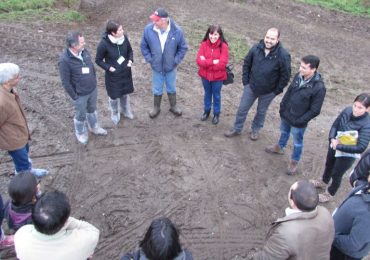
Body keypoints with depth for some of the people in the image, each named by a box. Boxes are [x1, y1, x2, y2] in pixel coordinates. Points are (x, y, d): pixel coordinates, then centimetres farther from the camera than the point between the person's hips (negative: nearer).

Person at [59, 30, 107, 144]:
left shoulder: (84, 51, -9)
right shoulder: (65, 60, -29)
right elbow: (65, 82, -21)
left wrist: (94, 82, 13)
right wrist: (74, 96, -15)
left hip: (93, 89, 6)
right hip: (80, 94, -6)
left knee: (92, 110, 28)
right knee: (81, 115, 17)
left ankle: (94, 128, 53)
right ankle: (81, 133, 44)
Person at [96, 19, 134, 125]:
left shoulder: (124, 38, -14)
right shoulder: (104, 43, -26)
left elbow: (130, 50, 6)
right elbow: (98, 60, -12)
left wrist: (130, 60, -10)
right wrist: (109, 68, -21)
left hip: (126, 73, 4)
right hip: (113, 75, -4)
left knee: (125, 93, 24)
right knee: (114, 96, 16)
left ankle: (126, 110, 51)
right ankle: (114, 114, 44)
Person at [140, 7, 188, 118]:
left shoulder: (177, 31, -20)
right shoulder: (148, 30, -18)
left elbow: (183, 48, -7)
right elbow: (143, 46, -2)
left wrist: (175, 61, -10)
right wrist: (149, 59, -7)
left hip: (171, 67, 0)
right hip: (156, 67, 1)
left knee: (171, 88, 20)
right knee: (157, 89, 18)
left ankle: (173, 106, 43)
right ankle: (156, 108, 41)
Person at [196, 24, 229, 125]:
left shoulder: (223, 46, -17)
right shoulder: (204, 44, -10)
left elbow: (222, 64, -24)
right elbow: (199, 61, -17)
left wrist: (206, 62, -20)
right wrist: (213, 62, -26)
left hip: (217, 77, -2)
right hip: (205, 75, 3)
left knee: (216, 95, 16)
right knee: (207, 93, 22)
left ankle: (216, 114, 36)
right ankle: (206, 111, 43)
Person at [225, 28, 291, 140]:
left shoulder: (283, 55, -23)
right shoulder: (256, 48, -14)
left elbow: (285, 76, -13)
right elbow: (246, 64, 1)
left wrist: (276, 91, -8)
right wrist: (245, 81, 0)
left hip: (268, 92, -2)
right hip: (251, 86, 2)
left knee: (261, 112, 20)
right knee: (242, 109, 13)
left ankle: (255, 130, 45)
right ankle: (237, 129, 35)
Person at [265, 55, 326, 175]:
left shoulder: (319, 87, -28)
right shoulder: (298, 76, -11)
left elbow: (315, 110, -21)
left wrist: (300, 120, -17)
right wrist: (282, 106, 6)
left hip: (298, 122, -6)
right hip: (286, 115, 6)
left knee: (297, 143, 16)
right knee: (284, 132, 31)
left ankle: (294, 162, 38)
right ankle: (279, 147, 58)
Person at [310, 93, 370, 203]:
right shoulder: (348, 110, -18)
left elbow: (361, 147, -32)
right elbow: (335, 125, -4)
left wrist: (338, 146, -29)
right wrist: (332, 139, -21)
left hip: (348, 154, -5)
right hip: (335, 146, 5)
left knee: (336, 174, 14)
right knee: (328, 165, 29)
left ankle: (329, 194, 42)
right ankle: (324, 182, 60)